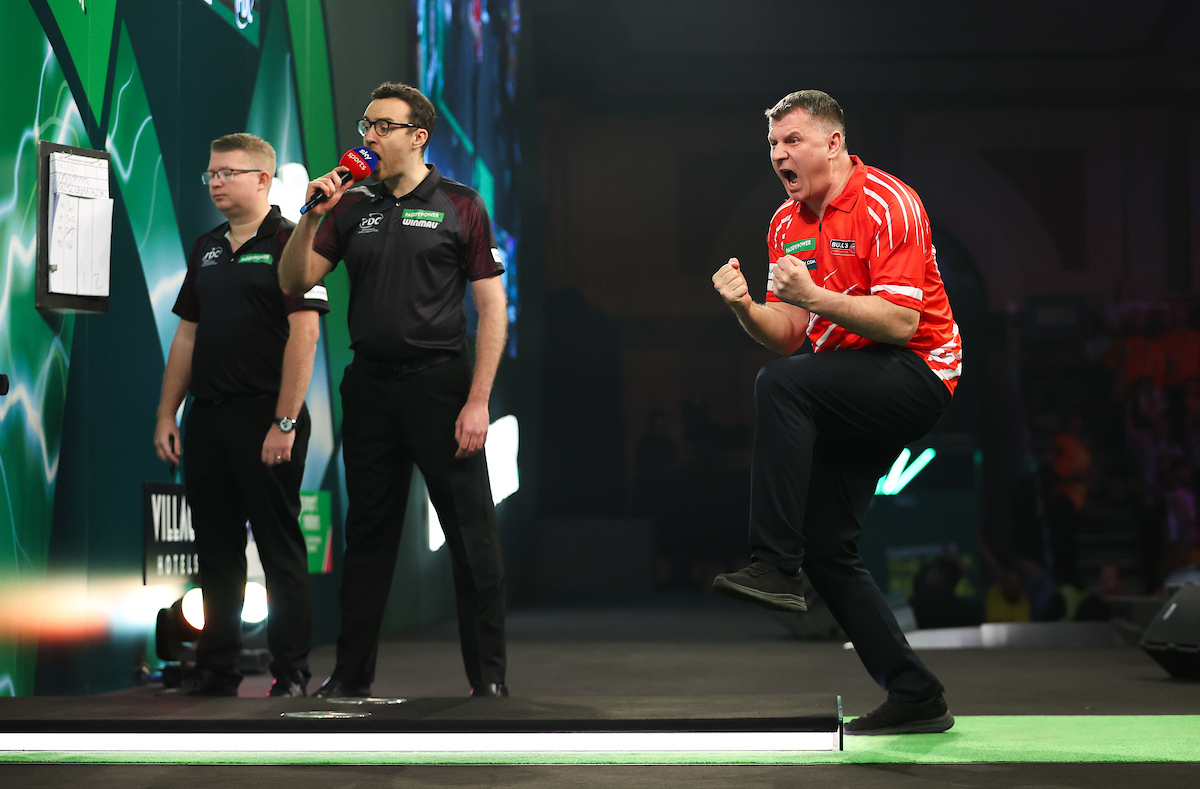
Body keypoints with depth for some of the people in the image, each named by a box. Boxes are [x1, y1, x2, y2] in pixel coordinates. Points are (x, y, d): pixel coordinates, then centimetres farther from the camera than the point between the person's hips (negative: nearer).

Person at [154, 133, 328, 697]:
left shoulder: (288, 243, -6)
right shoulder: (206, 249, 16)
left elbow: (304, 335, -13)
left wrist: (285, 422, -18)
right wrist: (166, 414, 12)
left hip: (265, 418, -7)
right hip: (207, 418, 7)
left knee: (281, 549, -2)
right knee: (216, 549, 10)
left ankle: (291, 674, 3)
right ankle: (215, 670, 17)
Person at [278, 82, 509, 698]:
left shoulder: (459, 206, -1)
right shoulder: (351, 208, 10)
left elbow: (492, 308, -4)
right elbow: (295, 283, 7)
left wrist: (477, 402, -12)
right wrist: (311, 216, -8)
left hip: (440, 383, -4)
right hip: (369, 386, 4)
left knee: (471, 535, -2)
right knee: (367, 534, 11)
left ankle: (488, 677, 6)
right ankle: (351, 675, 20)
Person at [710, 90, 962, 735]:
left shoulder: (887, 204, -12)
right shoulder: (787, 223, 11)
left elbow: (901, 323, -21)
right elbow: (787, 338, 6)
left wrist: (814, 296, -29)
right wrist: (745, 308, -14)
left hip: (916, 374, -9)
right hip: (853, 392, 9)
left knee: (780, 386, -32)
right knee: (826, 548, 4)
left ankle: (774, 566, -32)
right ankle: (914, 695, 11)